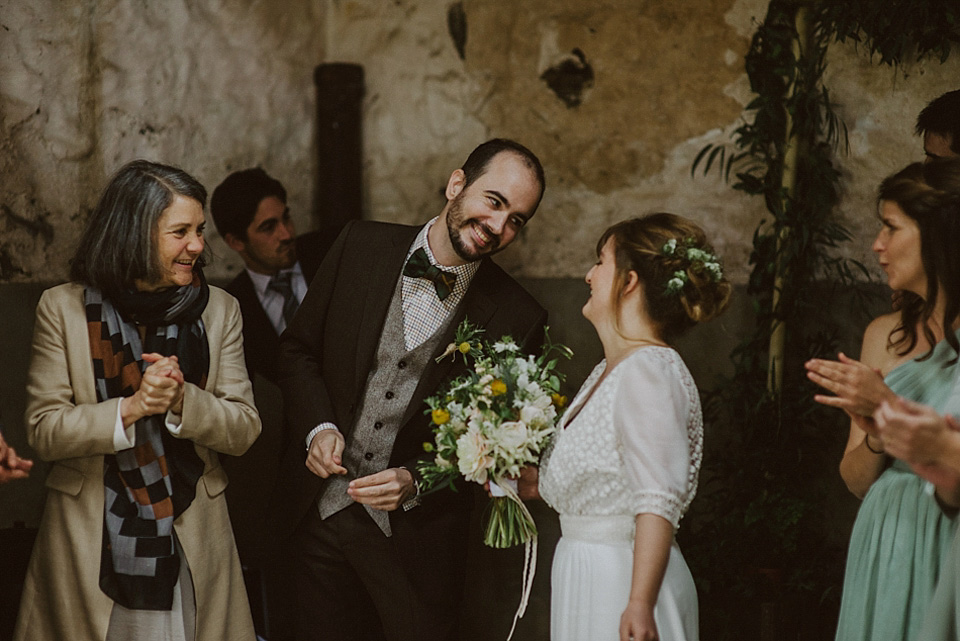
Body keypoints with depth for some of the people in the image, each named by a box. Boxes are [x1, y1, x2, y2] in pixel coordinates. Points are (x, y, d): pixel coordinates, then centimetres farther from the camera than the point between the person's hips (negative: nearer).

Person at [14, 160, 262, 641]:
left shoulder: (219, 309, 3)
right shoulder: (63, 307, -2)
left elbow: (244, 429, -1)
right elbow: (43, 431, -7)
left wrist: (182, 401, -20)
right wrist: (130, 408, -21)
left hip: (191, 543, 2)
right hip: (90, 542, -1)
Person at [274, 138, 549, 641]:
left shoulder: (518, 319, -9)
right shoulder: (362, 246, -3)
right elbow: (298, 347, 5)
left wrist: (415, 481, -18)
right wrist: (319, 427, -11)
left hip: (416, 532, -2)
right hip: (319, 509, 2)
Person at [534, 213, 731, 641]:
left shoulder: (649, 371, -16)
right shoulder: (610, 370, 11)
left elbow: (658, 502, -24)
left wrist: (639, 606, -28)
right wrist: (532, 480, 16)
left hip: (621, 587, -9)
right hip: (586, 574, 9)